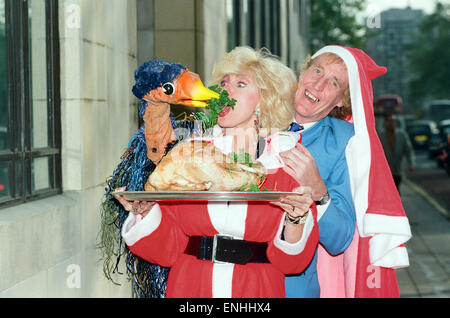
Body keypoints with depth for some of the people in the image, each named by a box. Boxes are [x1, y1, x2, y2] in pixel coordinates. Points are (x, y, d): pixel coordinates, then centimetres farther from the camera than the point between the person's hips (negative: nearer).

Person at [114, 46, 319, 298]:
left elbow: (290, 261, -3)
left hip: (257, 290, -1)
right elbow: (168, 248, 2)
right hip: (189, 289, 1)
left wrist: (296, 219, -20)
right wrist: (145, 211, -13)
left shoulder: (286, 160, 0)